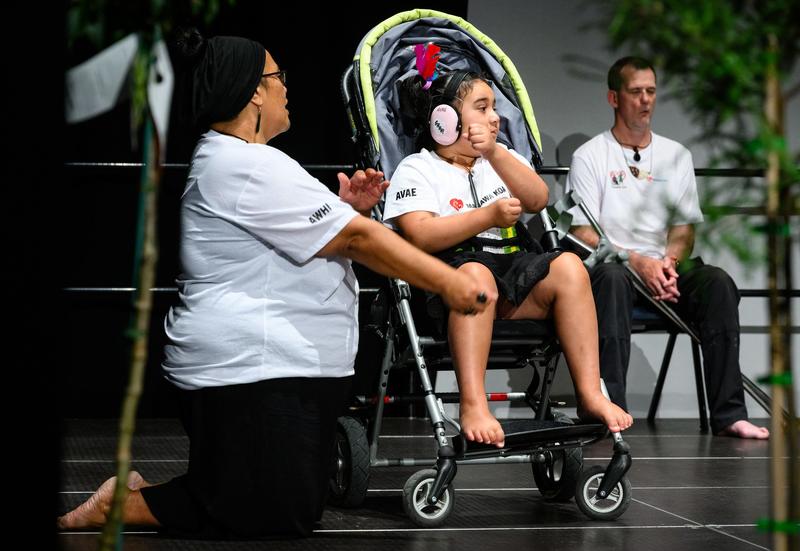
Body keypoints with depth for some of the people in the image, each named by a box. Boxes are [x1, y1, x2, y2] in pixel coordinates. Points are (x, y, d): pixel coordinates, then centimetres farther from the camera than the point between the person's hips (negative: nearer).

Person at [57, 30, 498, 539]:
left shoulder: (224, 161, 17)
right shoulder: (251, 167, -18)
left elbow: (300, 239, 21)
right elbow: (357, 239, -18)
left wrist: (343, 207, 4)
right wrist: (448, 282, -14)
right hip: (252, 371, -11)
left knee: (299, 507, 12)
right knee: (284, 517, -6)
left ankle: (133, 493, 11)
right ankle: (120, 505, -1)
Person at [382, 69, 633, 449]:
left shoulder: (503, 158, 27)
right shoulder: (416, 169, 7)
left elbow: (537, 200, 6)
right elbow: (420, 236, -10)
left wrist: (494, 154, -6)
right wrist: (490, 216, -9)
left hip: (515, 267, 5)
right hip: (451, 270, -5)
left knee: (568, 267, -24)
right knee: (475, 275, -39)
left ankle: (590, 394, -27)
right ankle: (473, 406, -47)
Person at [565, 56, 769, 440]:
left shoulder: (676, 155, 17)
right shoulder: (589, 156, 4)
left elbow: (684, 229, 13)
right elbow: (585, 235, -4)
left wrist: (669, 263, -9)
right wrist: (638, 262, -18)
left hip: (663, 269, 4)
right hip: (613, 265, -3)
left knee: (717, 282, -27)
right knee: (611, 278, -39)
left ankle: (728, 415, -29)